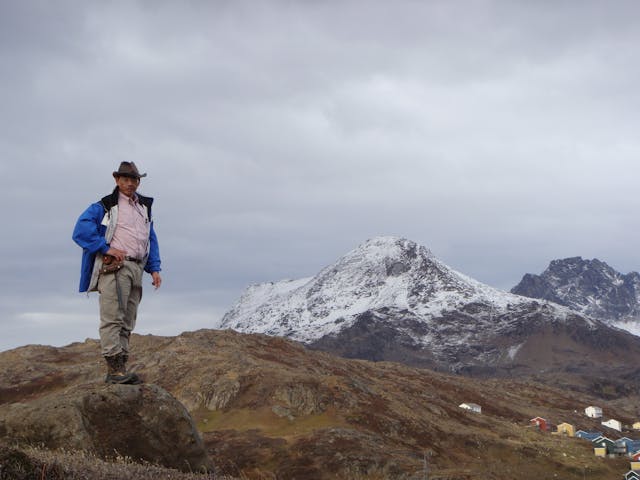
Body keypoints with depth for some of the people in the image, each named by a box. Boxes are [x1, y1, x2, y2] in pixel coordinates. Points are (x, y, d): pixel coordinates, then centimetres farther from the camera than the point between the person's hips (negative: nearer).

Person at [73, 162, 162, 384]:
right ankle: (114, 368, -20)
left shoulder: (145, 207, 22)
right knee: (113, 318, -15)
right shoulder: (104, 206, 1)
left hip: (136, 269, 7)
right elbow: (81, 230, -11)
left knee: (127, 323, 6)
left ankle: (120, 368, 8)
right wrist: (107, 248, -16)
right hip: (113, 266, -7)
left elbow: (152, 241, 24)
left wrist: (154, 269, 13)